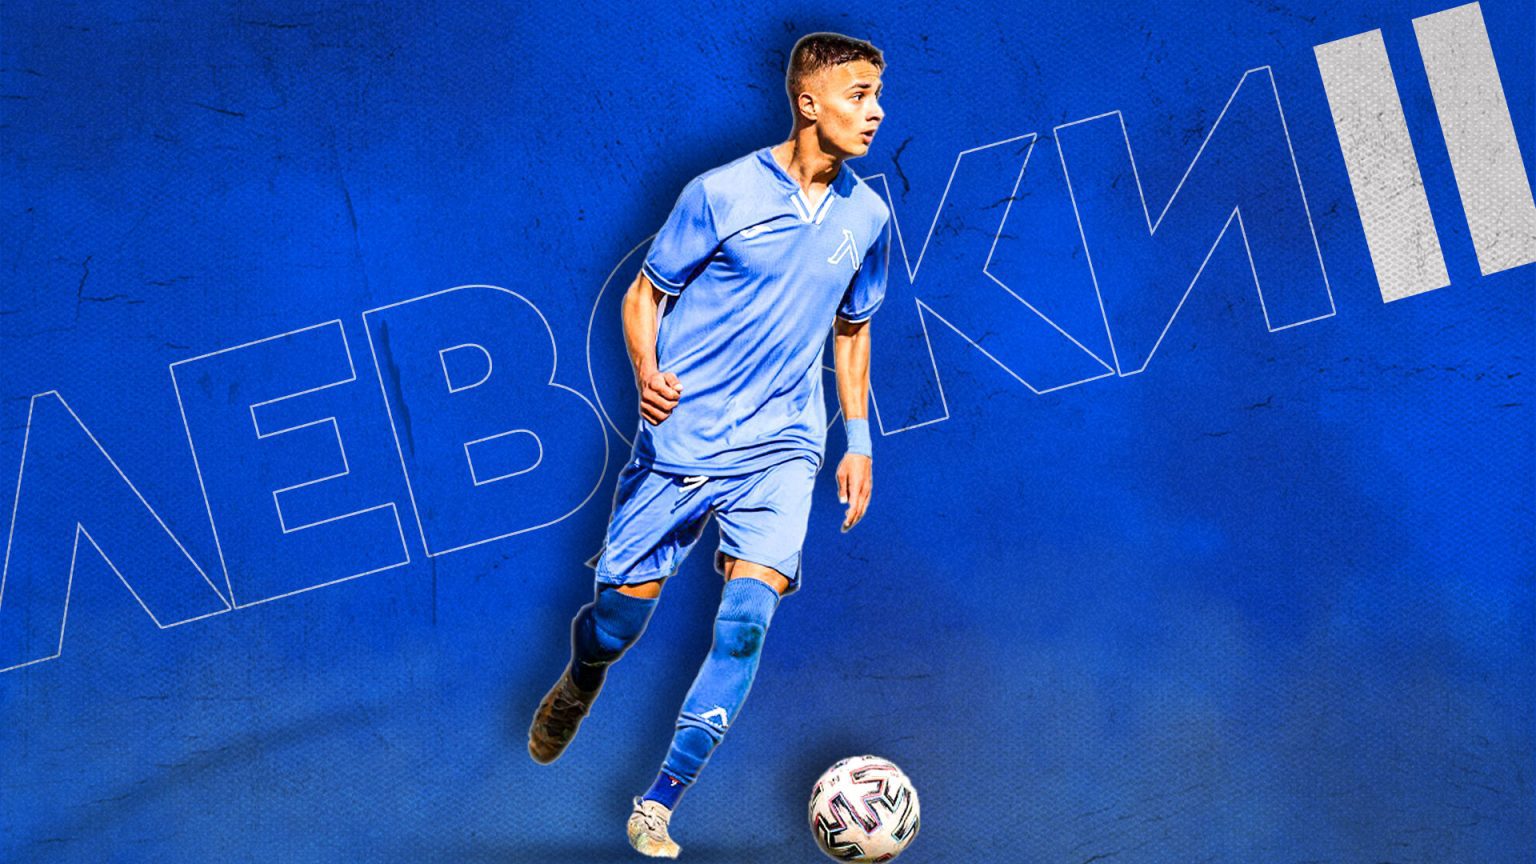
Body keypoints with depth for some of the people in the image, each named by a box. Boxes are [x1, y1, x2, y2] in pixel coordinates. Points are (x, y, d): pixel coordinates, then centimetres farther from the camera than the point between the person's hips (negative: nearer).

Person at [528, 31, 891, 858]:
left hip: (780, 448, 2)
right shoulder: (721, 194, -8)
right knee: (619, 615, 5)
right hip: (680, 439, -2)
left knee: (749, 613, -17)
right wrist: (647, 373, -20)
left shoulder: (867, 216, 5)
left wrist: (858, 439, 15)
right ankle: (576, 689, 43)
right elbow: (644, 294, -1)